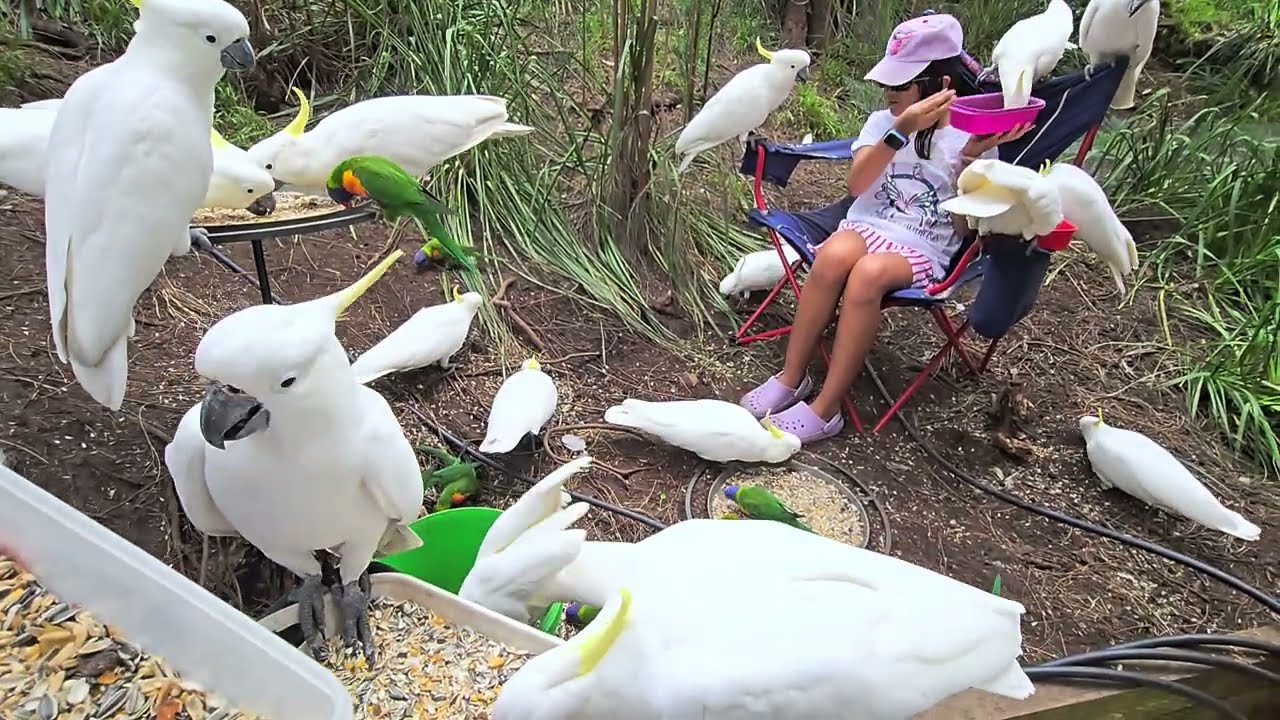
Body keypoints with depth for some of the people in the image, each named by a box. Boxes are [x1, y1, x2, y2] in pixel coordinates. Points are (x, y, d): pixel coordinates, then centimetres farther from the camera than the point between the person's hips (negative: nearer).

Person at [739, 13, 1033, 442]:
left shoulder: (974, 139, 2)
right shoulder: (883, 120, 8)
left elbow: (964, 225, -3)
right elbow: (856, 186, -9)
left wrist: (970, 160, -16)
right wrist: (902, 130, -19)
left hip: (925, 248, -2)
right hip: (867, 225, 2)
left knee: (868, 274, -36)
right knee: (834, 256, -35)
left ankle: (825, 410, -29)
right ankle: (791, 378, -22)